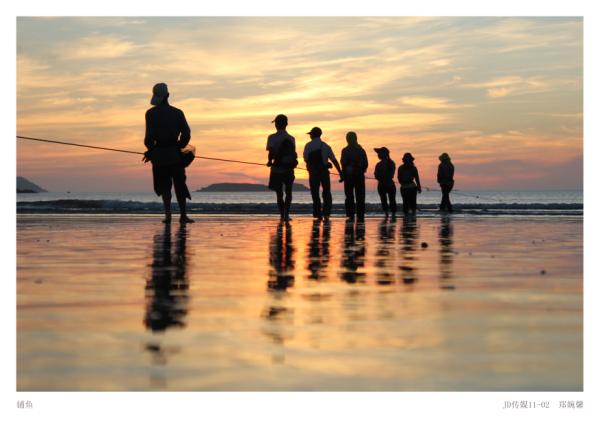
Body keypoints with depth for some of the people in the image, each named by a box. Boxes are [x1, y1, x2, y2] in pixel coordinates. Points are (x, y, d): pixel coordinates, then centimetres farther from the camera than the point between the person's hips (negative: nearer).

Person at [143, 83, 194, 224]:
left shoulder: (151, 113, -5)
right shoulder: (177, 113, 3)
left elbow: (150, 135, -11)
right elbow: (186, 134, -1)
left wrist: (150, 150, 5)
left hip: (159, 154, -1)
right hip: (175, 154, 1)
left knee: (164, 185, 7)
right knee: (179, 184, 10)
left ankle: (168, 214, -5)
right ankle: (183, 215, 7)